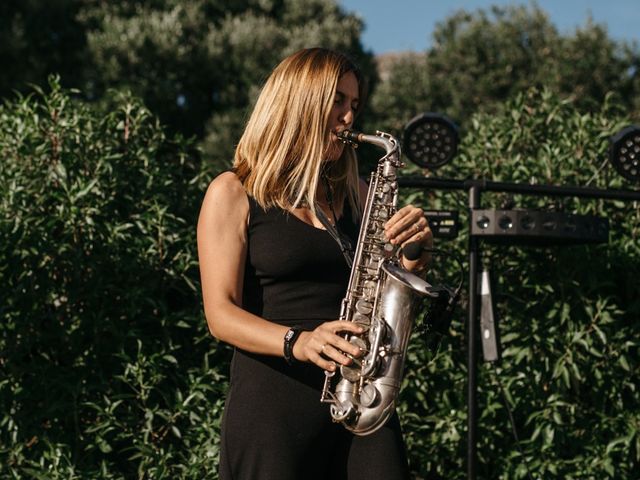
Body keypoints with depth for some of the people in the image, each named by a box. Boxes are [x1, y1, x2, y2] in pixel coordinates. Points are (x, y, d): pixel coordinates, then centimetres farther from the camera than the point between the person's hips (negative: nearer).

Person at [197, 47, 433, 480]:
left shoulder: (355, 193, 16)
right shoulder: (234, 194, 1)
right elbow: (221, 315, -7)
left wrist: (415, 250, -4)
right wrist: (298, 342, -24)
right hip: (273, 401, -4)